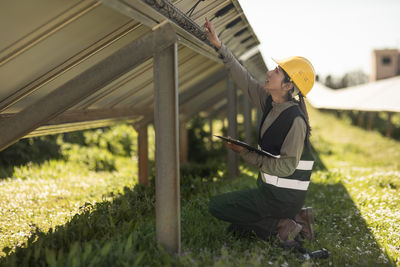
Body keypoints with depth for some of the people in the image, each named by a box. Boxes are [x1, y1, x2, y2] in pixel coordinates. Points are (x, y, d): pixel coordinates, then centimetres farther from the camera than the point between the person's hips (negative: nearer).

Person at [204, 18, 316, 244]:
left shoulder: (295, 119, -23)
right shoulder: (271, 103, 1)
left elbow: (286, 167, -25)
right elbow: (244, 79, 6)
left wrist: (247, 154, -19)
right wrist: (219, 45, 1)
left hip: (283, 197, -9)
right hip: (271, 189, 9)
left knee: (217, 206, -5)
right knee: (238, 228, 21)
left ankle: (279, 225, -5)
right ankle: (297, 218, 13)